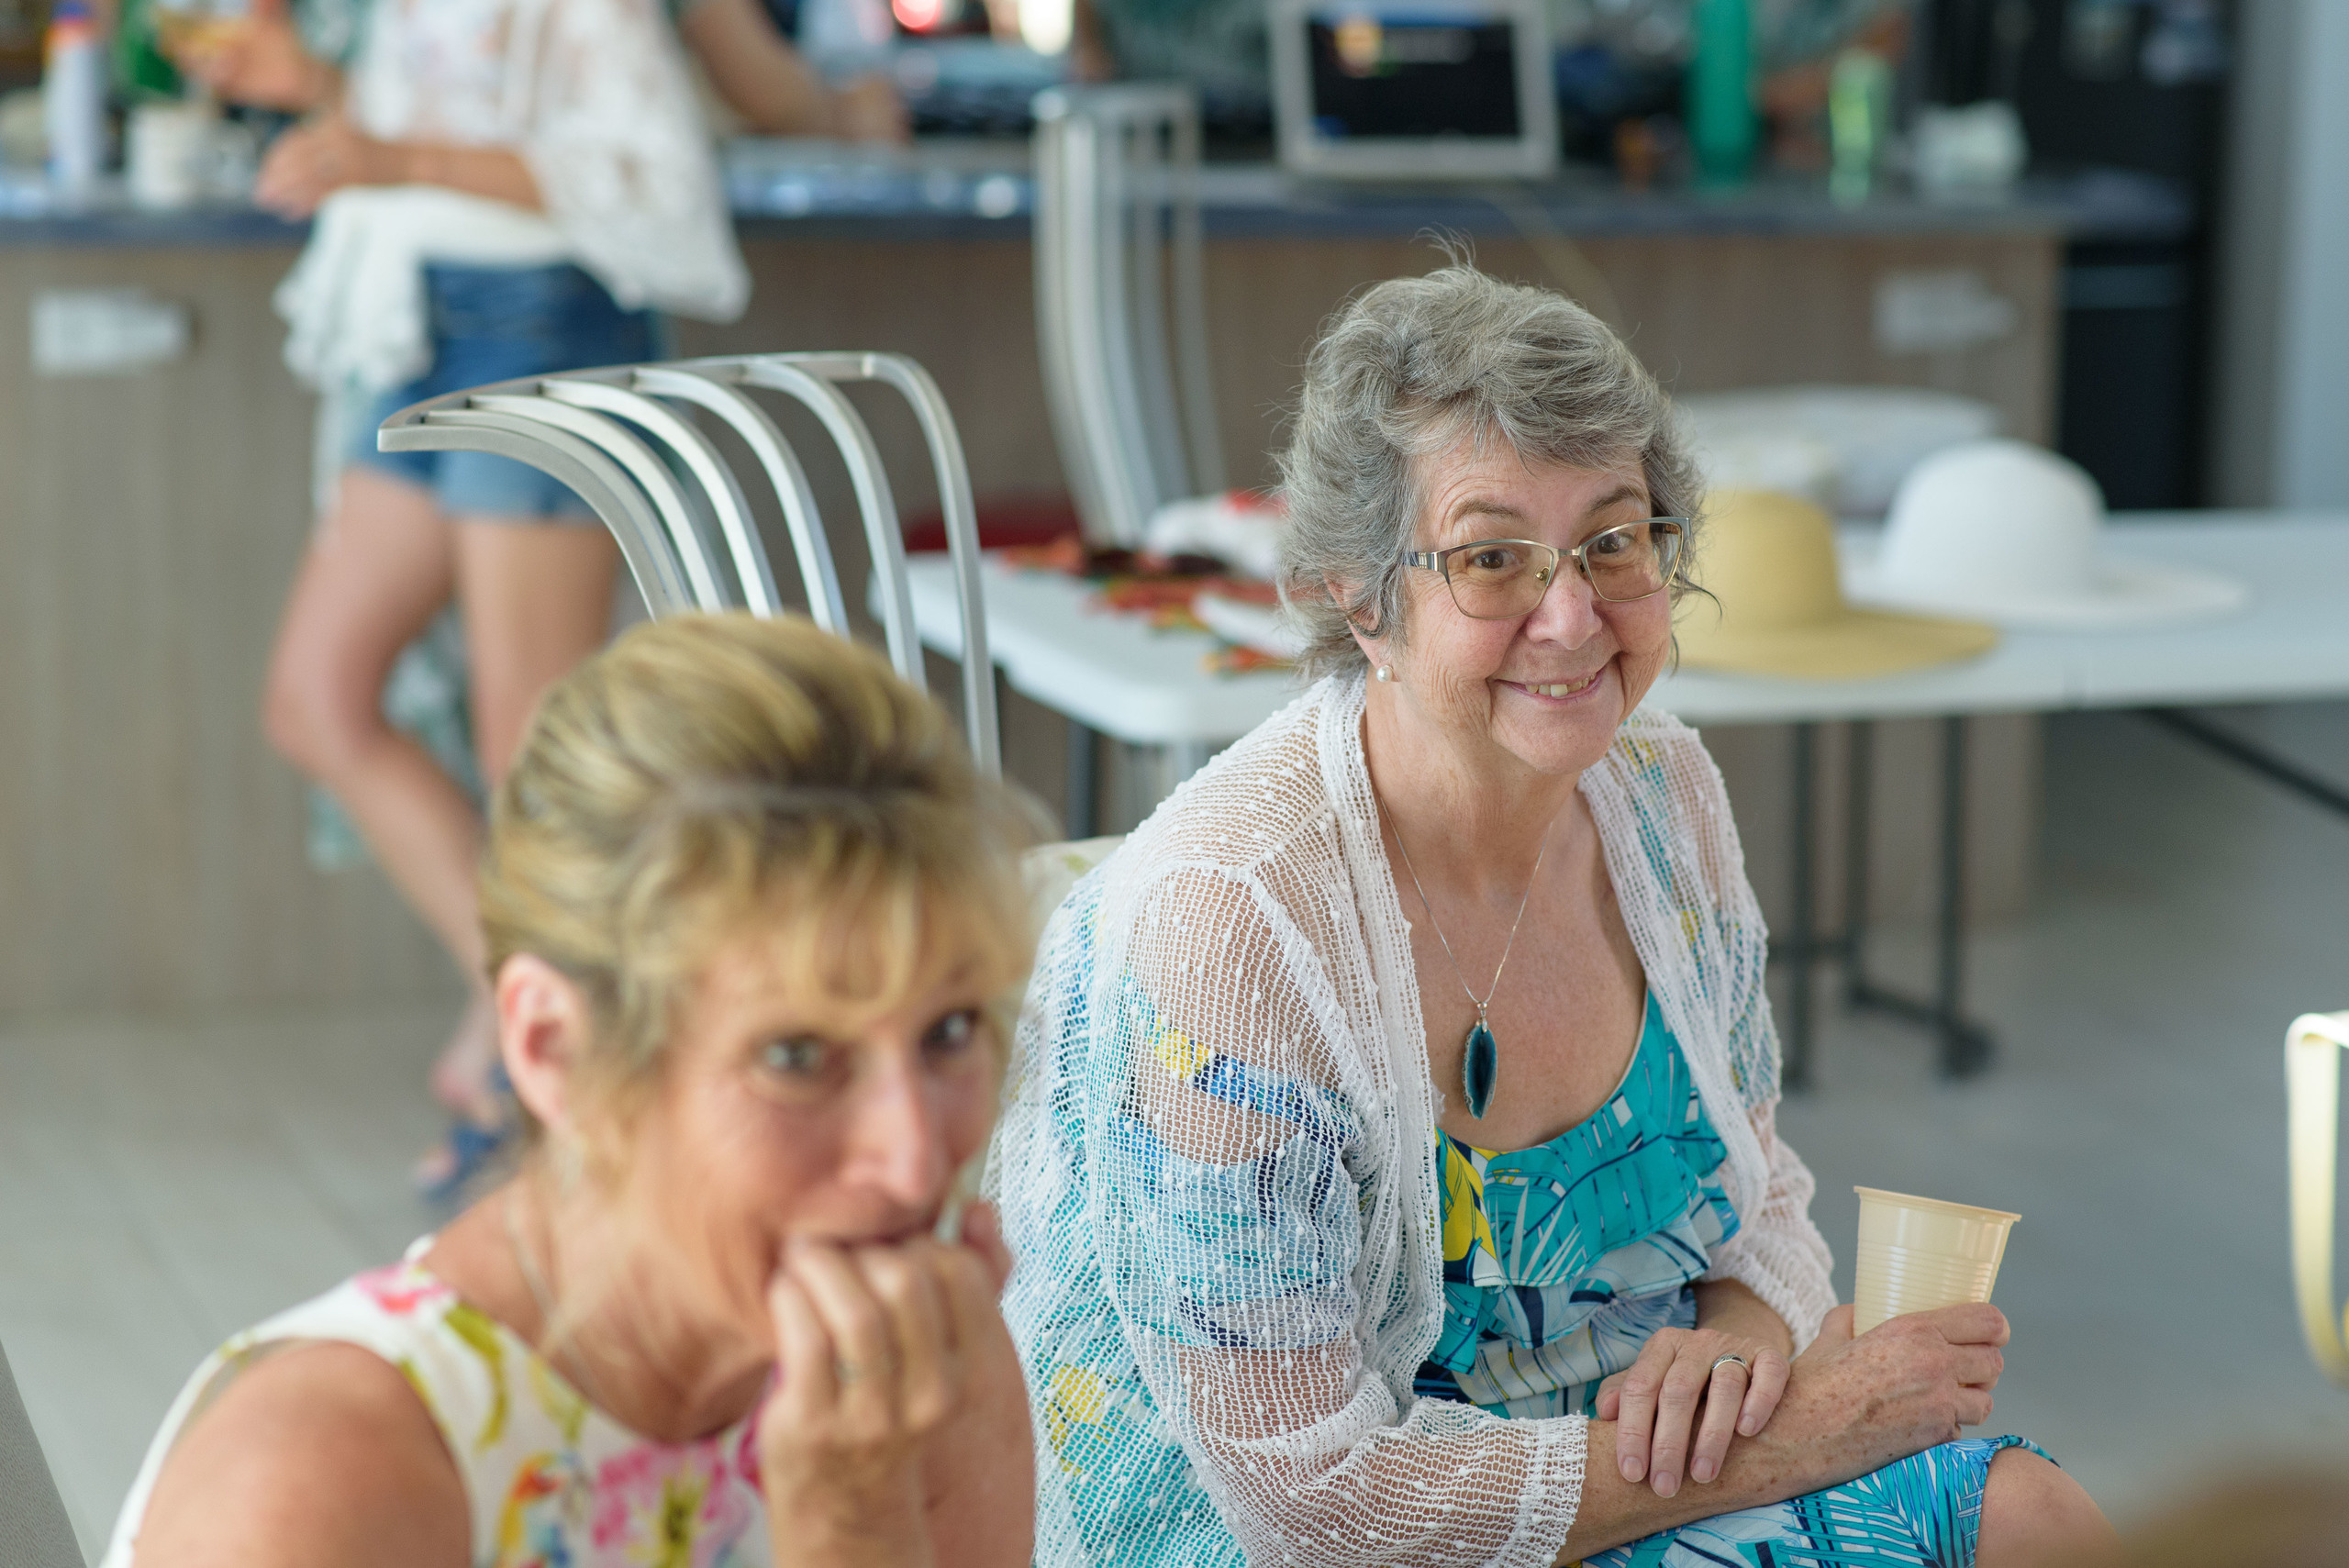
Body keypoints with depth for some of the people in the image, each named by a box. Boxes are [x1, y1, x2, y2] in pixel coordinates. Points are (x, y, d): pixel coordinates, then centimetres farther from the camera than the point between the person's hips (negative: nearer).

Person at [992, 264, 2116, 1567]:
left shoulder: (1662, 796, -1)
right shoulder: (1224, 915, -24)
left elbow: (1757, 1188, 14)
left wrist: (1746, 1339, -11)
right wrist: (1792, 1435, -21)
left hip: (1625, 1450, 7)